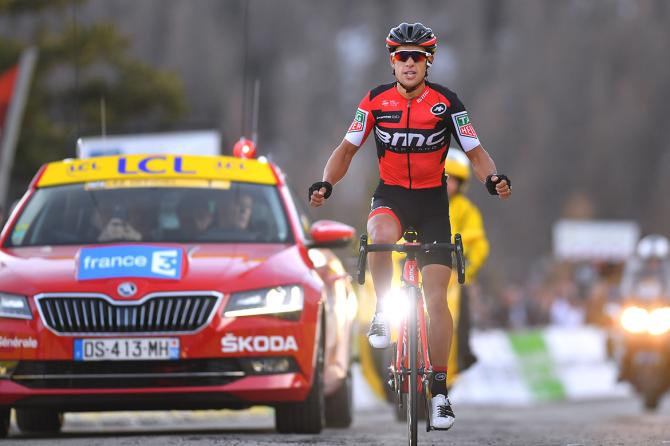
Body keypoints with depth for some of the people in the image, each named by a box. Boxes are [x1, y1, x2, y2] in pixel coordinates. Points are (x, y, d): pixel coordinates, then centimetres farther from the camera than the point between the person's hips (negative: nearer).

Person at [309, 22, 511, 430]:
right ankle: (384, 312, -12)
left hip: (433, 201, 0)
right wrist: (326, 184, -18)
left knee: (437, 298, -6)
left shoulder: (446, 102, -9)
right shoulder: (376, 101, -6)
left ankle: (440, 389, 4)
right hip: (391, 196, 0)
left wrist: (494, 178, -29)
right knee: (381, 236, -38)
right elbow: (347, 150, 0)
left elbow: (476, 153, -7)